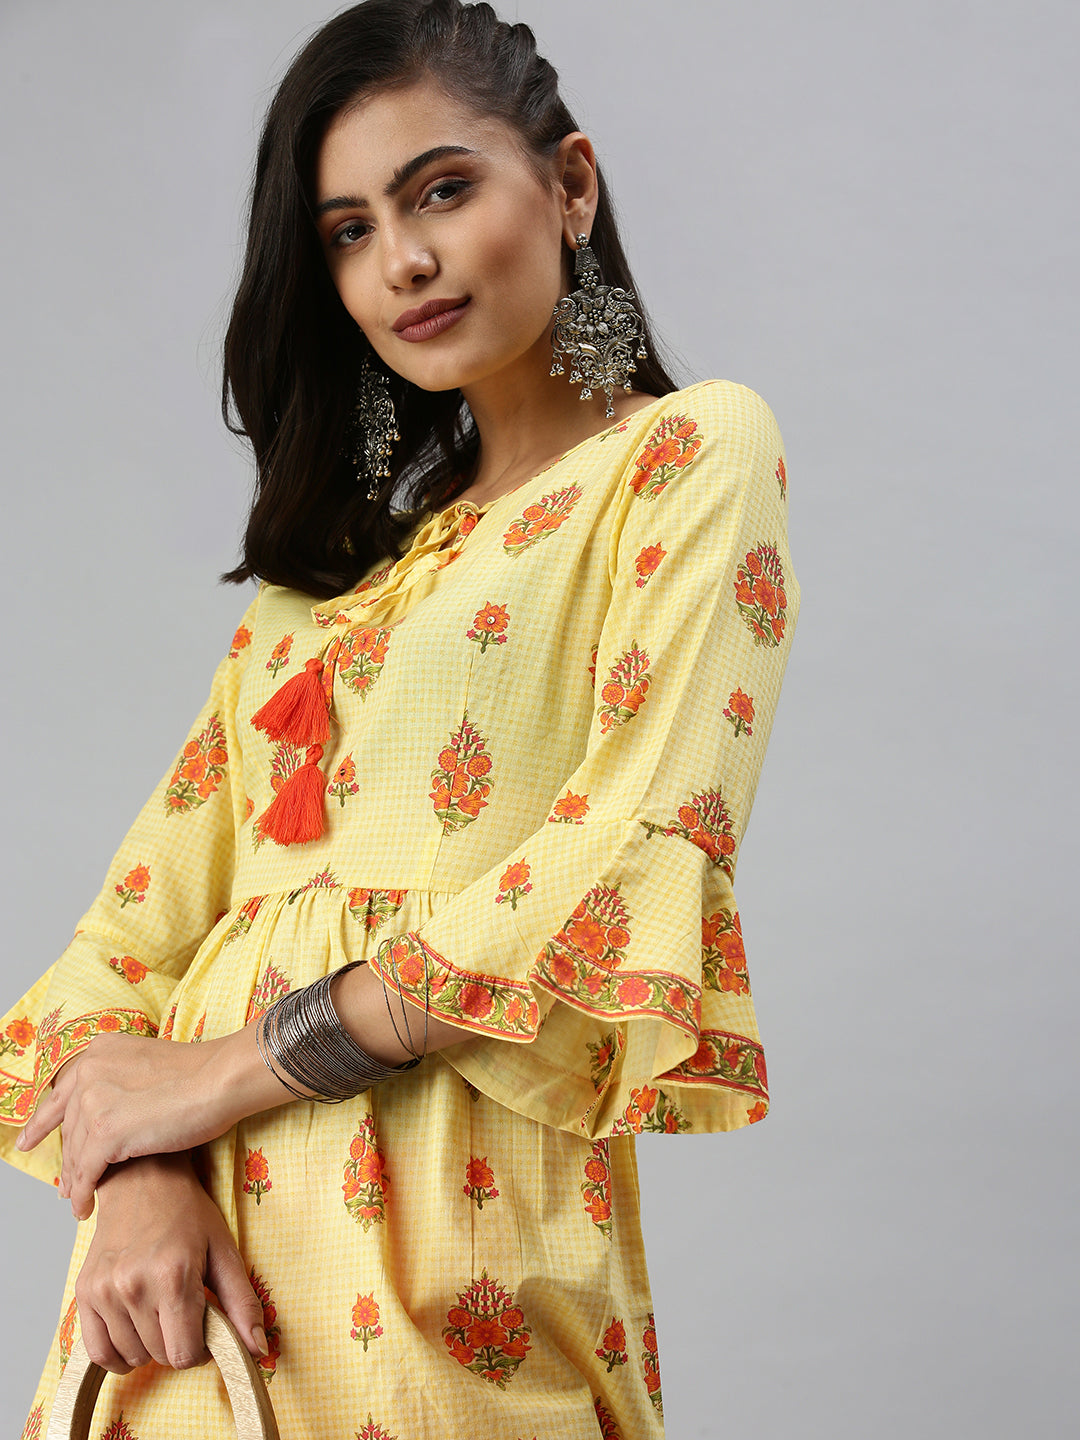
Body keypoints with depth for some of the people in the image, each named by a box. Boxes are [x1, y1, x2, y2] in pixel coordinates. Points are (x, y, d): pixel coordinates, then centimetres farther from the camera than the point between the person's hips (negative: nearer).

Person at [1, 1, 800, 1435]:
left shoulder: (691, 453, 1)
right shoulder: (335, 556, 18)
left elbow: (647, 853, -14)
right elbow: (149, 909, 10)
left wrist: (231, 1067, -11)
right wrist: (137, 1171, -10)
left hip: (452, 1224, -5)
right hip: (199, 1225, 5)